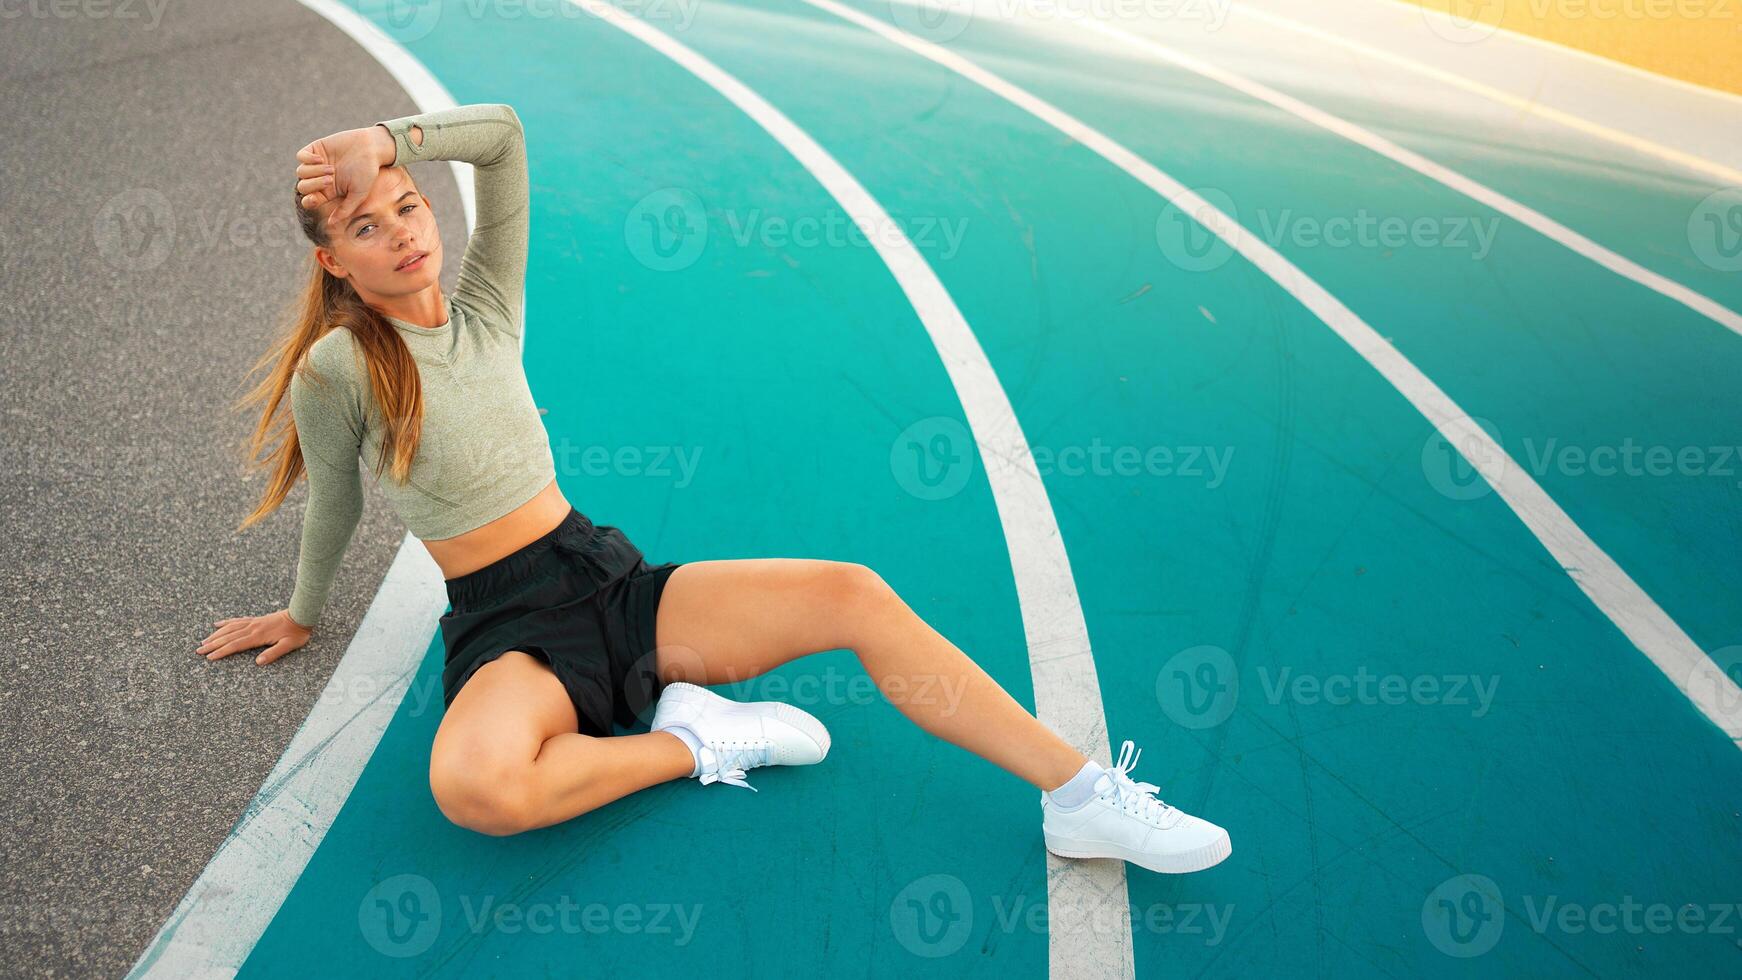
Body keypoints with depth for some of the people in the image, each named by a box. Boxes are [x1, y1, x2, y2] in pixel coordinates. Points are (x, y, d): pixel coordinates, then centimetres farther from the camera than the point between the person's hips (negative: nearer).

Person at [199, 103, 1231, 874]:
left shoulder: (484, 308, 7)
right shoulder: (339, 368, -5)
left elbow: (503, 133, 5)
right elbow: (336, 504, 11)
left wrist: (384, 141, -2)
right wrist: (302, 615, 24)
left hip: (617, 580, 4)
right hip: (508, 629, -4)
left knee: (856, 594, -16)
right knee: (473, 785, -41)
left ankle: (1082, 798, -13)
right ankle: (692, 742, -13)